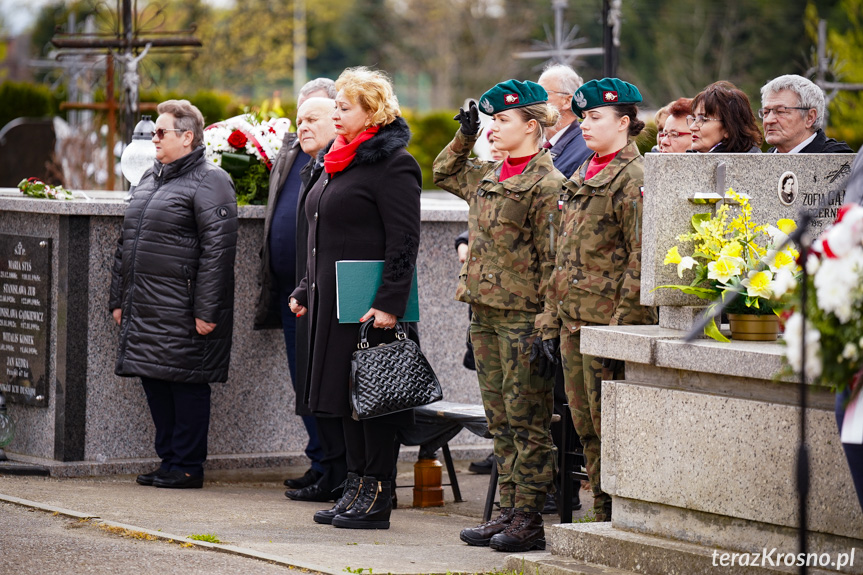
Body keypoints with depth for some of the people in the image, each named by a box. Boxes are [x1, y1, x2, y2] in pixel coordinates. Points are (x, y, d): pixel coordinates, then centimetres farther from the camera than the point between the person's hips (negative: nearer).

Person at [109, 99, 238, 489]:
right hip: (144, 308, 9)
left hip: (181, 311, -9)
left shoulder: (209, 182, -9)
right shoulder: (150, 179, 19)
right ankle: (169, 459, 18)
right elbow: (127, 243, 24)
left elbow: (217, 249, -15)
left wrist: (206, 310, -20)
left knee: (186, 385, -3)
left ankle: (187, 466, 3)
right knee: (155, 383, 10)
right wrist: (119, 298, 20)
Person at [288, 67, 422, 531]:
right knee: (346, 391, 11)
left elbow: (404, 241, -17)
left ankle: (376, 499, -1)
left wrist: (389, 303, -23)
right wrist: (305, 290, 20)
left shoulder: (392, 164, -12)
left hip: (369, 305, -9)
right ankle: (356, 488, 17)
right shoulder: (340, 160, 16)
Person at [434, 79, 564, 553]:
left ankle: (530, 521, 1)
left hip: (522, 316, -8)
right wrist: (464, 136, 18)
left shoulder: (546, 185, -11)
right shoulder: (487, 177, 13)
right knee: (500, 420, 11)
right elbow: (444, 173, 33)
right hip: (484, 310, 8)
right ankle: (509, 511, 16)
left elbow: (551, 261, -13)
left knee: (527, 420, -3)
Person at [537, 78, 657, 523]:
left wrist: (623, 328, -20)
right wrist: (551, 320, 16)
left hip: (607, 322, -9)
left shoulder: (634, 180, -10)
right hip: (574, 323, 9)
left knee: (610, 428, -5)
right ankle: (604, 516, 18)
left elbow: (641, 264, -16)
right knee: (586, 428, 11)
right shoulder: (580, 180, 17)